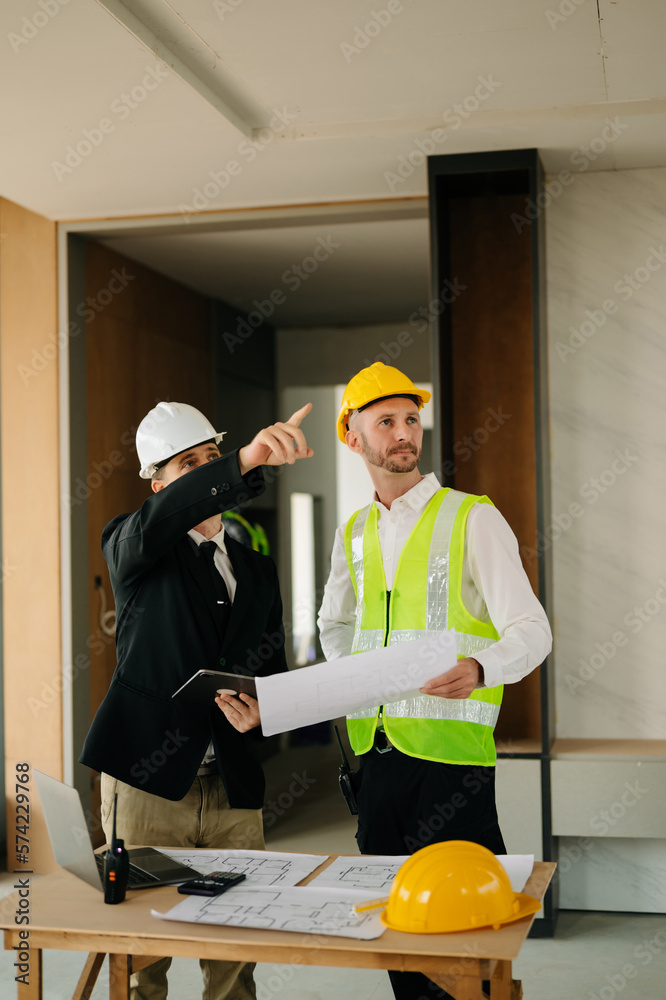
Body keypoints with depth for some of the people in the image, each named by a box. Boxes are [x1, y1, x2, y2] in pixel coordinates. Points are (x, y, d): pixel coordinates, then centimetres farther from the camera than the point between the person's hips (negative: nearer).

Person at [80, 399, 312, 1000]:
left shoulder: (257, 570, 17)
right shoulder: (132, 548, 1)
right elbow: (167, 517, -23)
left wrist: (260, 709, -3)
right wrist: (248, 461, -38)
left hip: (234, 787, 4)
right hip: (149, 779, -4)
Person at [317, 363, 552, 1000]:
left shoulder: (473, 519, -4)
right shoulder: (354, 533, 13)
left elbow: (530, 629, -11)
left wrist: (479, 669, -31)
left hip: (450, 751, -5)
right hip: (374, 747, 6)